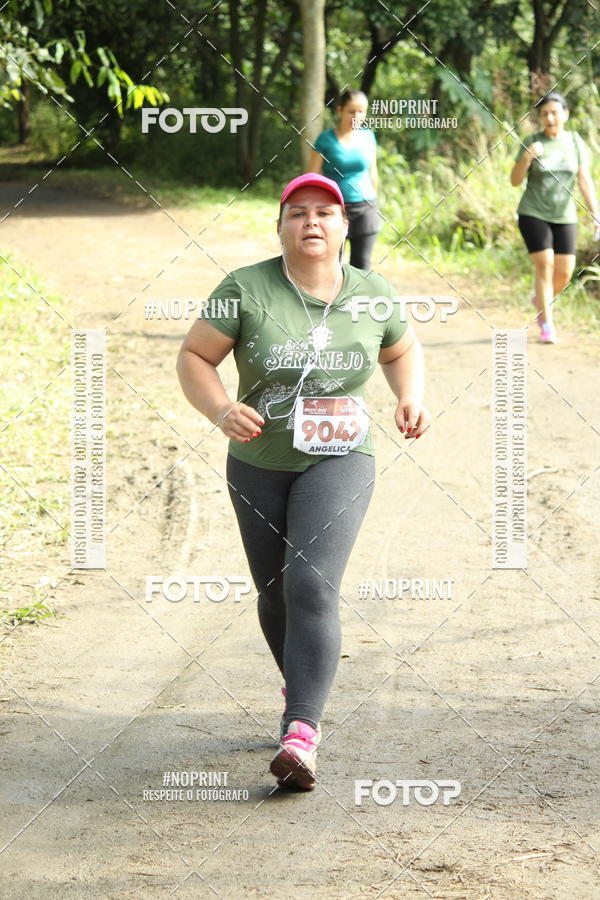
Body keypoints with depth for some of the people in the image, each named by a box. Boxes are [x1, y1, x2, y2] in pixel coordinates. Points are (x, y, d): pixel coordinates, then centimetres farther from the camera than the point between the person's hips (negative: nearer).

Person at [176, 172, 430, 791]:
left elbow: (401, 349, 18)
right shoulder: (246, 289, -10)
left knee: (312, 585, -20)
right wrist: (220, 411, -23)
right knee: (275, 593, 14)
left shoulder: (373, 295, -2)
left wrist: (410, 397, -1)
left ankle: (301, 733, -27)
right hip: (259, 467, 1)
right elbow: (193, 356, -6)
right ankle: (301, 689, 43)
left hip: (339, 463, -1)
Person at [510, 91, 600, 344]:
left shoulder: (575, 142, -1)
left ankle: (541, 300, 33)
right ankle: (547, 326, -8)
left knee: (564, 273, 1)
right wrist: (527, 157, -26)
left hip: (563, 218, 3)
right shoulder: (532, 142, -7)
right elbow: (515, 180, -8)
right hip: (533, 215, -3)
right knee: (544, 265, -16)